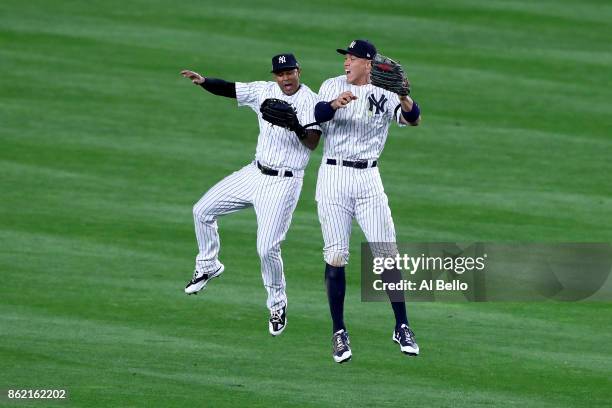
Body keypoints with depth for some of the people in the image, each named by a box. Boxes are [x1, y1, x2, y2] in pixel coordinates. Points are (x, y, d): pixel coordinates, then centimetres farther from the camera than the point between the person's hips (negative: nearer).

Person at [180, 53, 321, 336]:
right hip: (255, 173, 7)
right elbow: (228, 89, 0)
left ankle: (277, 304, 10)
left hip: (283, 183, -7)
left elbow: (312, 142, -24)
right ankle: (207, 266, 30)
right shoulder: (265, 91, 3)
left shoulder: (309, 101, -14)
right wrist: (203, 82, -19)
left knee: (267, 248, -13)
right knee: (202, 210, 7)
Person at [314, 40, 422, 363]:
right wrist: (335, 103, -36)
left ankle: (402, 328, 5)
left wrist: (404, 97, -34)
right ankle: (339, 333, 5)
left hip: (368, 179, 0)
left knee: (387, 254, -4)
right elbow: (317, 114, -14)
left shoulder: (385, 94, 4)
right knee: (336, 257, -3)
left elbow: (413, 119, -13)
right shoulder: (333, 86, 6)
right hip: (333, 178, 0)